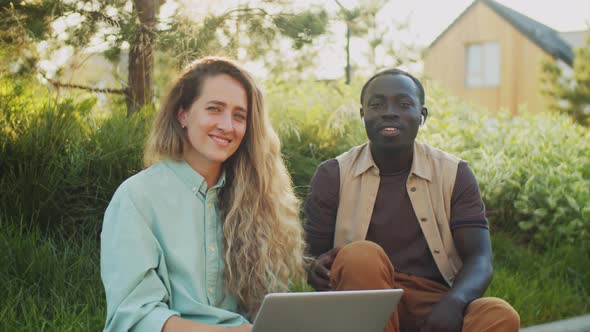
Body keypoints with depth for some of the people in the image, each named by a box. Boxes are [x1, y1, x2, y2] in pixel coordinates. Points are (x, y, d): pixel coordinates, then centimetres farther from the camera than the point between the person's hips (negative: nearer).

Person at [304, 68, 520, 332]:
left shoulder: (454, 174, 5)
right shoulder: (333, 175, 4)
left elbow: (479, 259, -2)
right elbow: (312, 254, 5)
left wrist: (454, 301, -25)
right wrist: (318, 268, -21)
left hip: (435, 307, 1)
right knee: (360, 255, -32)